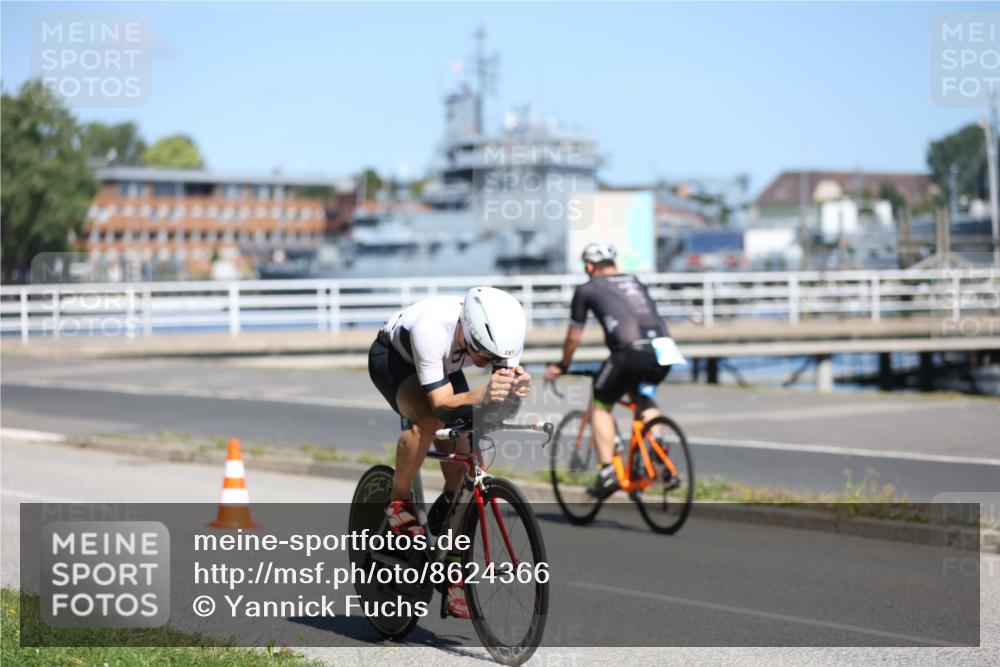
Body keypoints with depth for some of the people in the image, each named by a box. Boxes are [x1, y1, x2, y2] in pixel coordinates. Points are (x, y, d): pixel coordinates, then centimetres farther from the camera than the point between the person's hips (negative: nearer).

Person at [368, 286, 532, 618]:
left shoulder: (500, 332, -30)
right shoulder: (432, 327, -43)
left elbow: (508, 373, -30)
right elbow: (441, 402, -41)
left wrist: (517, 386, -54)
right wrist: (481, 395, -60)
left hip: (445, 366, 5)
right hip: (392, 357, -5)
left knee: (460, 464, -6)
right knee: (428, 420, -35)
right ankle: (398, 502, -10)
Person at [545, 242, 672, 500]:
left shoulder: (587, 289, 17)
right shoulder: (636, 283, 31)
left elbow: (573, 336, 24)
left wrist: (562, 366, 41)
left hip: (630, 351, -5)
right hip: (662, 350, 5)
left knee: (601, 405, 15)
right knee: (643, 397, 32)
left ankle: (607, 471, 4)